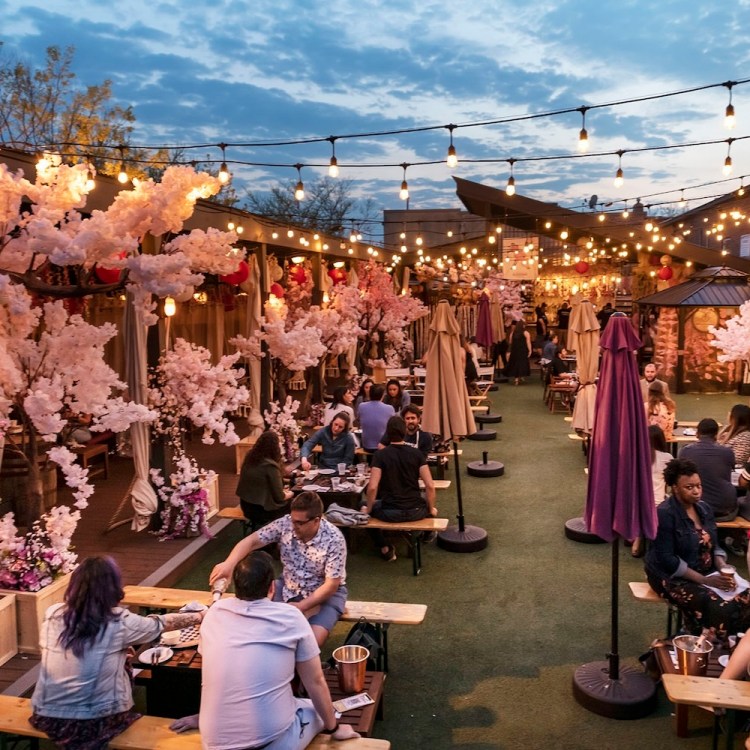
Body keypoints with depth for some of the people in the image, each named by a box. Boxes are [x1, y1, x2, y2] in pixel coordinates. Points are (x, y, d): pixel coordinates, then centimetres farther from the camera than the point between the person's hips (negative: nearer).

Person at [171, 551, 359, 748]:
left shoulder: (215, 612, 2)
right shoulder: (290, 617, -7)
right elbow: (315, 682, 3)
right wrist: (333, 728, 19)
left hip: (215, 742, 4)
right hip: (273, 741, -4)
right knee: (316, 707, 26)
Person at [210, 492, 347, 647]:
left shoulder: (333, 539, -26)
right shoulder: (285, 524, -17)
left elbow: (332, 584, -22)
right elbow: (252, 541, -19)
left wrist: (300, 607, -26)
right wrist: (229, 563, -37)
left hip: (326, 593, -4)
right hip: (289, 587, 4)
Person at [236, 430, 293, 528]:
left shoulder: (250, 457, -2)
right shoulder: (270, 466, -26)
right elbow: (279, 497, -17)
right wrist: (288, 494, 3)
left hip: (246, 505, 8)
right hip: (260, 510, -8)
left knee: (287, 501, 23)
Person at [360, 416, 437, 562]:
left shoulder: (380, 455, -8)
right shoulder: (417, 454, -3)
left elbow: (372, 488, -15)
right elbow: (430, 486, -8)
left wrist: (368, 508, 2)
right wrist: (431, 509, 7)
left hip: (390, 512, -2)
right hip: (415, 511, 2)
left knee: (364, 505, 28)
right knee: (426, 501, 35)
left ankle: (385, 549, 25)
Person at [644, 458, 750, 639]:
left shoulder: (704, 508, 7)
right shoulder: (664, 513, -17)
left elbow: (714, 546, 12)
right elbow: (666, 558, -20)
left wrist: (724, 570, -8)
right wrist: (703, 580, -22)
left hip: (707, 572, 7)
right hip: (673, 576, -7)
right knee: (715, 607, -30)